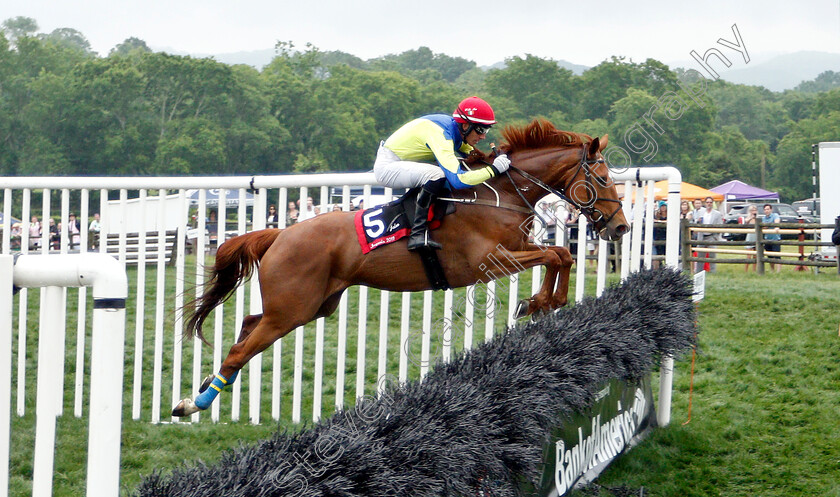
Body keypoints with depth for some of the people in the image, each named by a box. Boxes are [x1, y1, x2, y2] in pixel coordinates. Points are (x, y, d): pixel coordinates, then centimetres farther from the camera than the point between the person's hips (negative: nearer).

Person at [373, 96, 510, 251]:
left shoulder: (456, 129, -1)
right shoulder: (441, 134, -29)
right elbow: (458, 180, -38)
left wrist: (493, 158, -4)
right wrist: (493, 169, -31)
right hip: (386, 166, -10)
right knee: (437, 174, -32)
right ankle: (417, 233, -28)